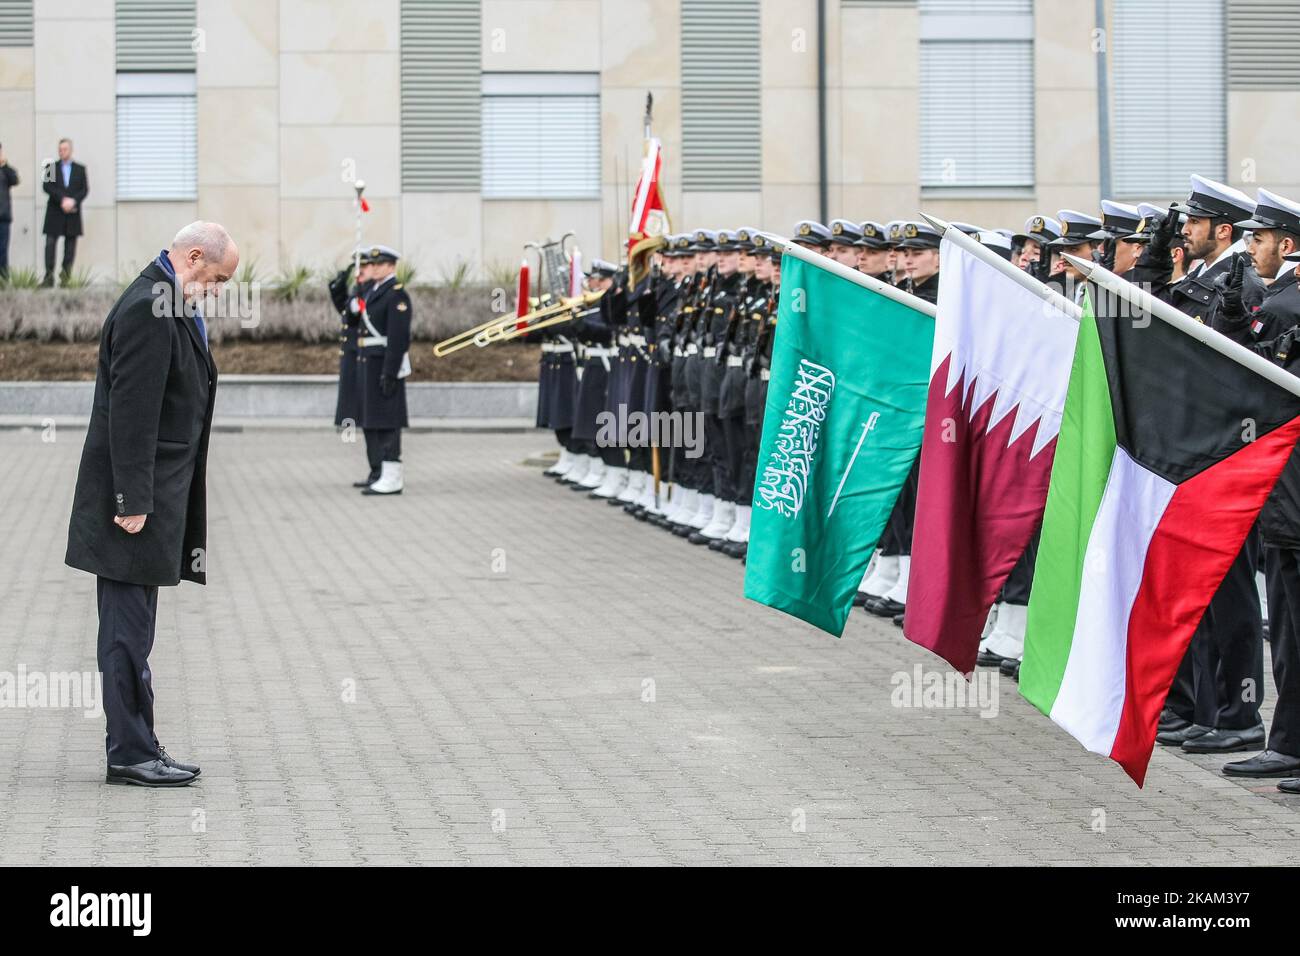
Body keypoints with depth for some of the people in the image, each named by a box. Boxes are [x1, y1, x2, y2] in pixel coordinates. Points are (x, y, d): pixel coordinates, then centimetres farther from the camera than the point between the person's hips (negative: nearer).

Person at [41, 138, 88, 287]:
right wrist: (63, 199, -15)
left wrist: (73, 201, -12)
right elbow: (47, 186, -3)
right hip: (55, 213, -1)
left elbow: (84, 189, 4)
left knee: (70, 245, 0)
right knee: (50, 243, -8)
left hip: (73, 212, 1)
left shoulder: (80, 169, 12)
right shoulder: (51, 167, 9)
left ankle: (66, 276, 5)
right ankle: (49, 277, -10)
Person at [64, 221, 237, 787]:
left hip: (155, 496, 10)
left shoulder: (168, 306, 15)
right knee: (128, 630, -4)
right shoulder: (147, 309, -17)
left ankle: (137, 749, 20)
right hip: (137, 496, -10)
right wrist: (133, 502, -22)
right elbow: (131, 411, -22)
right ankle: (130, 755, 1)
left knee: (131, 630, 14)